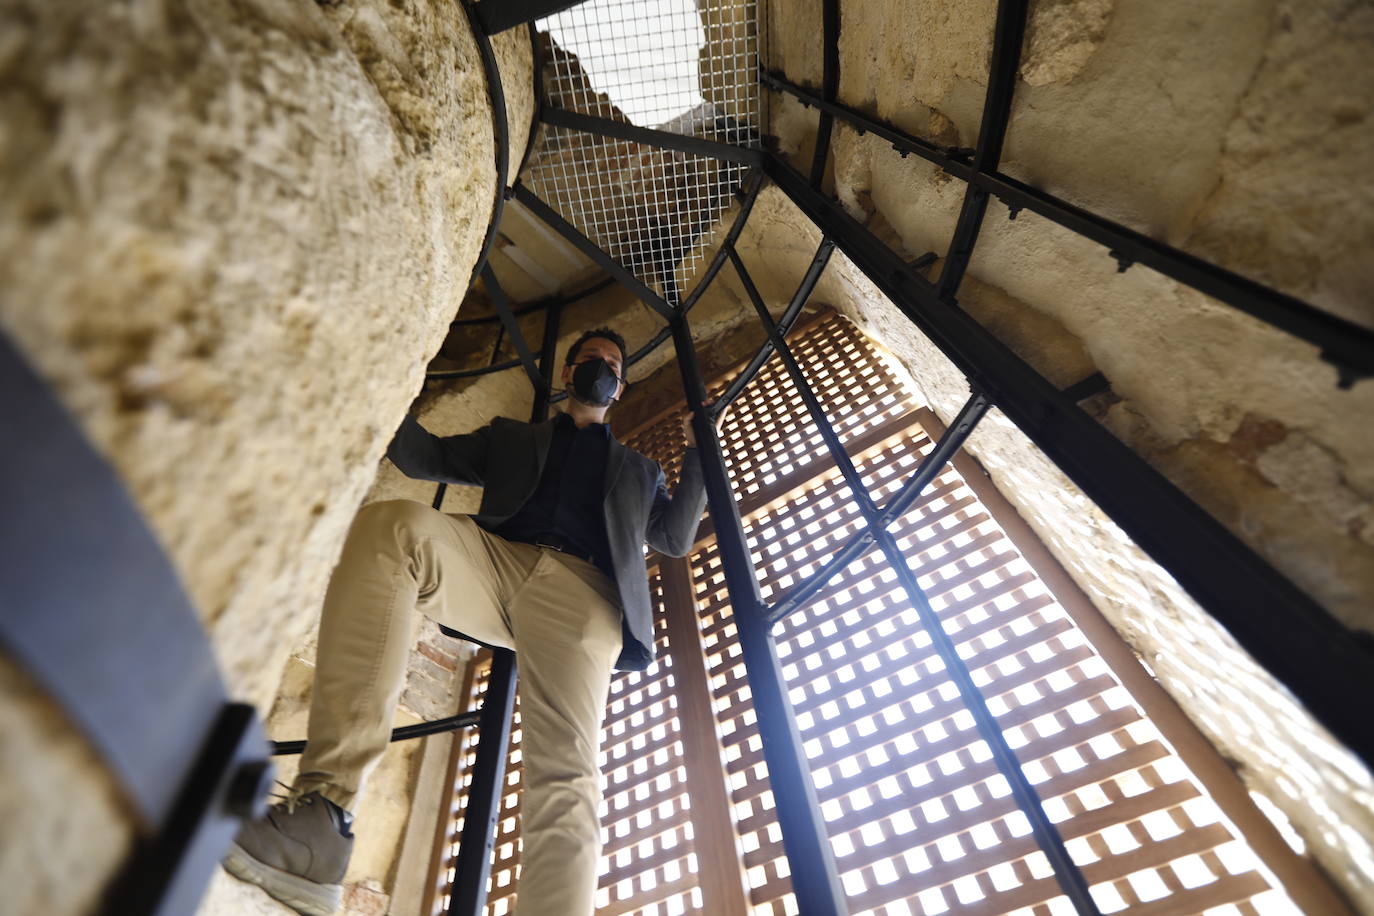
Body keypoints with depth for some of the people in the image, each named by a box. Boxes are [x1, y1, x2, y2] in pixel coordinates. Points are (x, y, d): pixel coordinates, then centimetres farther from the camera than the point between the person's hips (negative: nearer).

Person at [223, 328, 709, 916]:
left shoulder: (637, 470, 34)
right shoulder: (511, 438, 35)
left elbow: (675, 538, 25)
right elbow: (426, 457, 28)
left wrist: (698, 454, 18)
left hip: (581, 591, 0)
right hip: (496, 562, 1)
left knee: (565, 777, -24)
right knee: (393, 524, -30)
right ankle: (323, 812, -36)